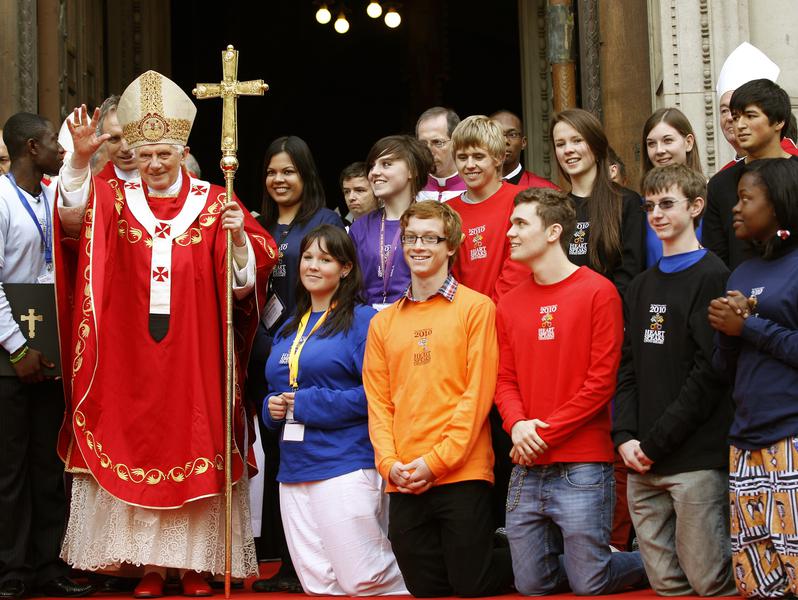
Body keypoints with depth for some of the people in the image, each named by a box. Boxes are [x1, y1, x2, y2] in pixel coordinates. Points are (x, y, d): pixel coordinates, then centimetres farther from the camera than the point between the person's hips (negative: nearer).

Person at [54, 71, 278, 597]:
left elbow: (245, 277, -3)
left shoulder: (214, 204, 3)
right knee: (136, 451, 2)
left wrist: (238, 237, -23)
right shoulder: (117, 201, 7)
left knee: (196, 449, 2)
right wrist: (80, 158, -28)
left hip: (194, 360, -1)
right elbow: (74, 217, -14)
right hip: (131, 358, 1)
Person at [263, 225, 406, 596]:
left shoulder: (362, 321, -4)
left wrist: (308, 404, -14)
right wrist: (272, 406, 2)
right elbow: (274, 391, 26)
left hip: (346, 465, -7)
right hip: (294, 468, 7)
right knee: (318, 583, 6)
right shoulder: (288, 329, 18)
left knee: (364, 579, -9)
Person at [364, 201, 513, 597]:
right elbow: (378, 401, 10)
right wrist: (389, 463, -6)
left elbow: (478, 391, -7)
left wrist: (436, 461, -13)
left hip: (461, 473, -4)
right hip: (403, 482, 4)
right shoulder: (383, 323, 13)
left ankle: (515, 559, 29)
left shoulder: (476, 307, -1)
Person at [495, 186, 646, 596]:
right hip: (526, 470, 6)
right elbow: (505, 380, 11)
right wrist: (517, 424, -9)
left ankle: (652, 564, 26)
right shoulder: (509, 304, 11)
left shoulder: (597, 292, -6)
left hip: (582, 467, -6)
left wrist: (546, 434, -13)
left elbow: (601, 380, -11)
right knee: (531, 585, 10)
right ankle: (598, 560, 35)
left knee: (589, 585, -1)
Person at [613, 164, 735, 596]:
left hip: (696, 461, -6)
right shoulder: (640, 287, 19)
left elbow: (710, 373, -12)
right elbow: (627, 369, 14)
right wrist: (625, 437, -2)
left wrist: (655, 443, -13)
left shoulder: (712, 277, -4)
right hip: (642, 464, 6)